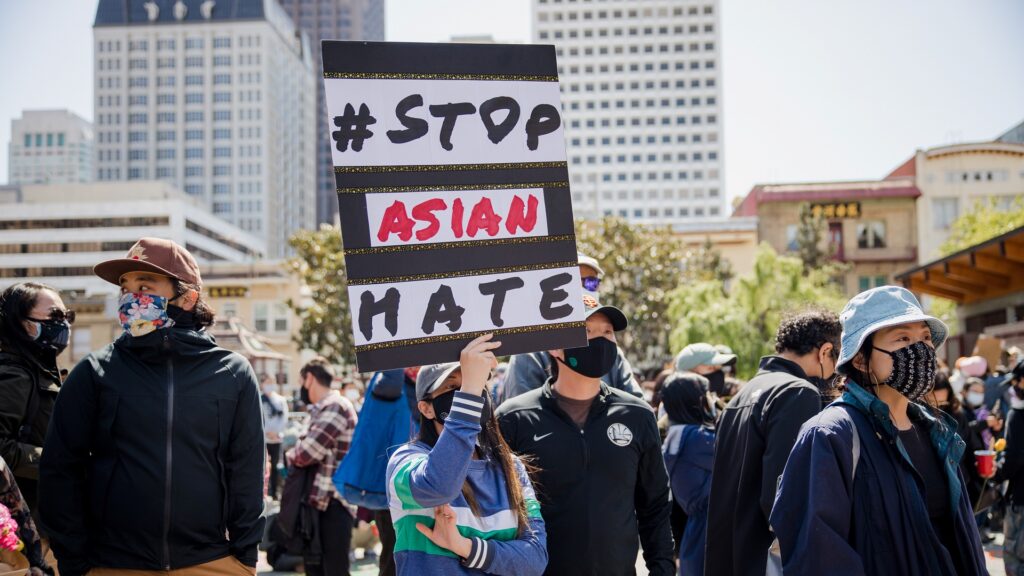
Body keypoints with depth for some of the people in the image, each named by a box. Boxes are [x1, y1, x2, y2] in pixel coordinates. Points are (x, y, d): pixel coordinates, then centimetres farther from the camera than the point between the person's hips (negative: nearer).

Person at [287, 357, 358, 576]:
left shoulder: (336, 408, -14)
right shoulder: (322, 409, 19)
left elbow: (306, 453, -20)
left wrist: (289, 456, 1)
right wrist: (296, 454, -5)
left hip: (334, 504, -10)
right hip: (320, 502, 10)